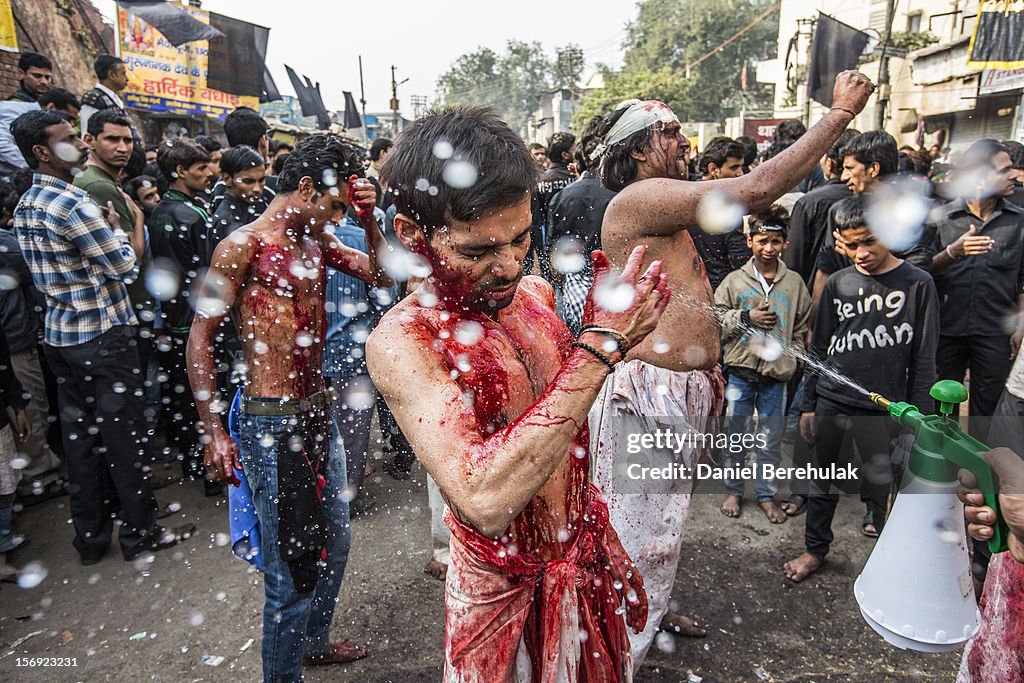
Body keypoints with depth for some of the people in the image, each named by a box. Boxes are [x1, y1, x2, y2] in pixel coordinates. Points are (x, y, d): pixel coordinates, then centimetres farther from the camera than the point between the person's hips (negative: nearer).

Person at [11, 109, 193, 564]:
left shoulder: (25, 207, 10)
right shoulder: (74, 204, -18)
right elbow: (126, 266, -14)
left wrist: (107, 228, 8)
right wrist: (116, 223, -1)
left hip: (60, 334, 9)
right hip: (103, 334, -8)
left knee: (79, 434, 14)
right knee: (121, 433, 2)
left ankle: (91, 538, 26)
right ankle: (140, 533, 16)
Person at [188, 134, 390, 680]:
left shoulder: (316, 240, 10)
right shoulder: (244, 245, -11)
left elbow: (381, 274, 12)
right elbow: (200, 340, -10)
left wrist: (368, 219, -3)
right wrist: (214, 432, -12)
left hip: (319, 411, 8)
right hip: (272, 421, -8)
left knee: (333, 544, 21)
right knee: (291, 567, 1)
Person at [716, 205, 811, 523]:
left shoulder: (795, 283, 5)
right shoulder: (734, 280, 0)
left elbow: (802, 329, 11)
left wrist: (791, 360, 2)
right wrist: (747, 318, -12)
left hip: (776, 376, 1)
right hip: (740, 371, -1)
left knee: (771, 440, 10)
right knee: (735, 435, 11)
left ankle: (766, 494, 27)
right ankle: (733, 491, 28)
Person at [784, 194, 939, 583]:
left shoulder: (917, 284, -3)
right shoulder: (838, 283, 4)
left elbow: (924, 360, -2)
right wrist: (808, 405, 9)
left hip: (883, 409, -3)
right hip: (830, 402, 3)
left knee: (882, 491, 6)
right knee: (824, 484, 14)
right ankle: (815, 549, 32)